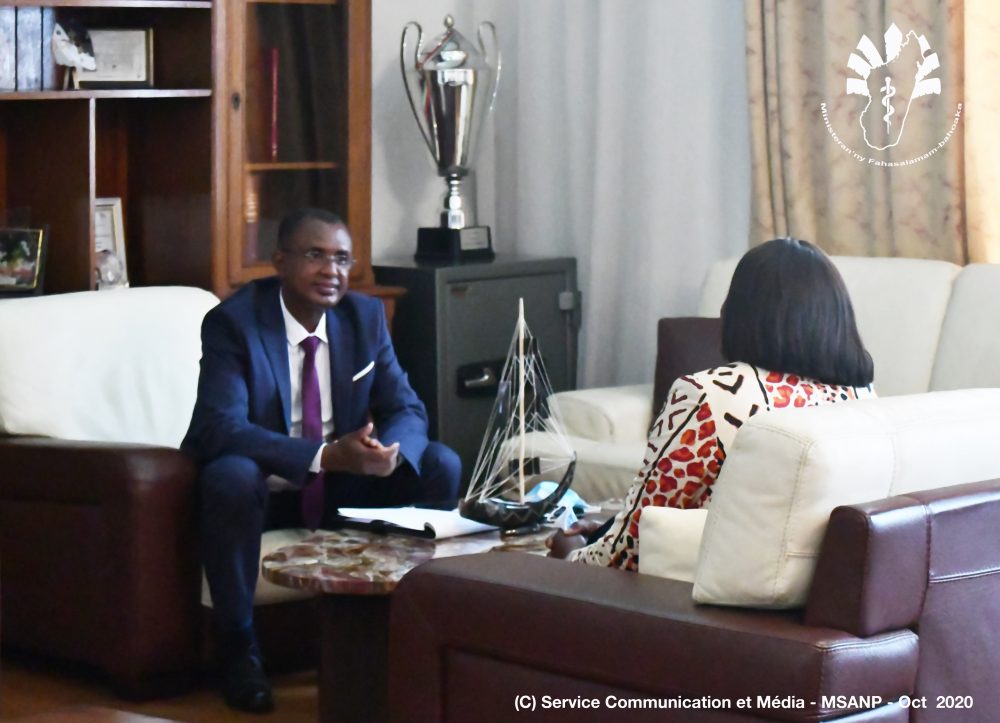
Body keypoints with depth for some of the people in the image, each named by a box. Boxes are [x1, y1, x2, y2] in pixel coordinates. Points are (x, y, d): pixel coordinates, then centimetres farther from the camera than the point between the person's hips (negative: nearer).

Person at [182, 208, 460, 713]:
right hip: (261, 488, -5)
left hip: (342, 485, 5)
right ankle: (238, 647, -21)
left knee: (440, 466, -13)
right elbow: (223, 428, -29)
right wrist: (326, 456, -39)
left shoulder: (366, 316, -1)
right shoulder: (232, 322, -18)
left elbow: (406, 409, -1)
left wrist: (390, 449, -28)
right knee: (232, 476, -38)